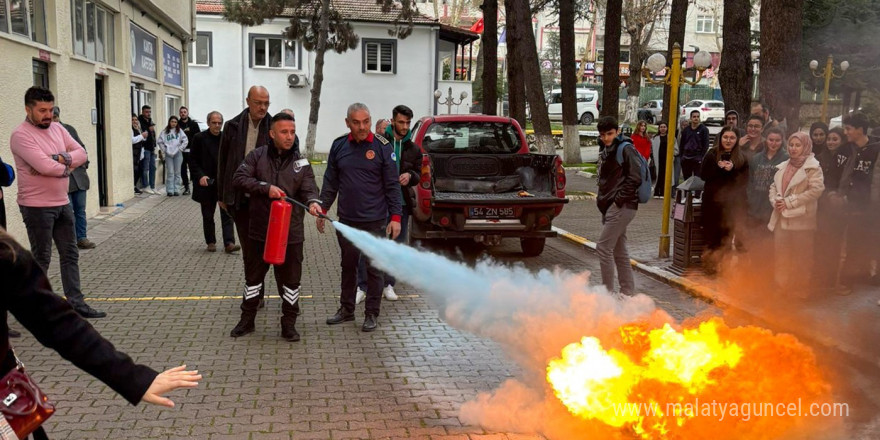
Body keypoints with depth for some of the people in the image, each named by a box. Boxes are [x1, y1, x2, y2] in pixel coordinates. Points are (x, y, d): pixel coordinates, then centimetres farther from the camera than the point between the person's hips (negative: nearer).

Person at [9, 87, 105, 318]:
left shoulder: (57, 129, 8)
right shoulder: (21, 135, -15)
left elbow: (82, 154, 0)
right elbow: (45, 166, -26)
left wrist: (59, 158, -18)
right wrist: (67, 166, -8)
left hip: (63, 203, 7)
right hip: (37, 207, -7)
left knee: (70, 254, 10)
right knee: (41, 258, 3)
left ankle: (75, 301, 17)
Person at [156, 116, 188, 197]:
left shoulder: (179, 131, 3)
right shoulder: (165, 131, 4)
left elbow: (185, 141, 0)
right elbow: (159, 141, 8)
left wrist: (180, 148, -3)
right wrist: (164, 150, 3)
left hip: (177, 154, 0)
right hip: (168, 154, 0)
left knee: (177, 172, 5)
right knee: (170, 172, 0)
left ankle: (176, 190, 10)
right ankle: (170, 190, 3)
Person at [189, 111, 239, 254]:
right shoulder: (199, 138, -1)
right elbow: (192, 160, 0)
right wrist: (200, 176, -13)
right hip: (207, 183, 0)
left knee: (227, 214, -5)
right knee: (208, 215, 10)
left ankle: (229, 243, -7)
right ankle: (211, 242, 21)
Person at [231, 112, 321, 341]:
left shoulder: (301, 163, 0)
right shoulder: (257, 156, -1)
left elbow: (308, 189, -10)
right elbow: (239, 178, -8)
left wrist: (312, 201, -32)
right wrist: (266, 187, -20)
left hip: (290, 233, 0)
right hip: (259, 230, 0)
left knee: (290, 279, 7)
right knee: (253, 276, 15)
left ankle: (289, 324, 23)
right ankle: (247, 319, 32)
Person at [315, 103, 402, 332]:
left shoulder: (382, 147, -7)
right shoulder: (339, 146, 4)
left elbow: (392, 185, -5)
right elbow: (330, 182, 11)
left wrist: (396, 216, -9)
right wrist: (322, 209, 7)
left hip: (375, 222, -4)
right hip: (346, 220, 4)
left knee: (374, 268, 5)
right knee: (348, 266, 16)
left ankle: (372, 314, 17)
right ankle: (346, 309, 30)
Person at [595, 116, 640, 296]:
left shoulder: (625, 149, -11)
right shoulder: (605, 149, 16)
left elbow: (635, 179, -17)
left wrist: (618, 200, -17)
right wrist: (602, 198, 11)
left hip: (622, 207, -9)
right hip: (610, 207, 9)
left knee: (603, 247, -9)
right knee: (619, 250, 14)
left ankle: (607, 292, -1)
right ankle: (628, 291, 22)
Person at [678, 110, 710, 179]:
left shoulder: (704, 129, 0)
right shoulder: (686, 129, 11)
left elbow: (706, 145, -5)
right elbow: (682, 143, 14)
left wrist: (701, 157, -13)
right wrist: (682, 156, 6)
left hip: (697, 159, -4)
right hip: (686, 159, 4)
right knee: (686, 179, 9)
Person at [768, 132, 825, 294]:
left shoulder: (812, 167, -6)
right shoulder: (783, 166, 16)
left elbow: (816, 189, -17)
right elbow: (774, 186, 18)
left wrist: (789, 202, -17)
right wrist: (775, 200, -3)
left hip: (801, 218, -6)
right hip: (782, 217, 6)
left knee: (801, 257, 2)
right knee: (781, 256, 12)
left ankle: (801, 290, 13)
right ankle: (782, 287, 23)